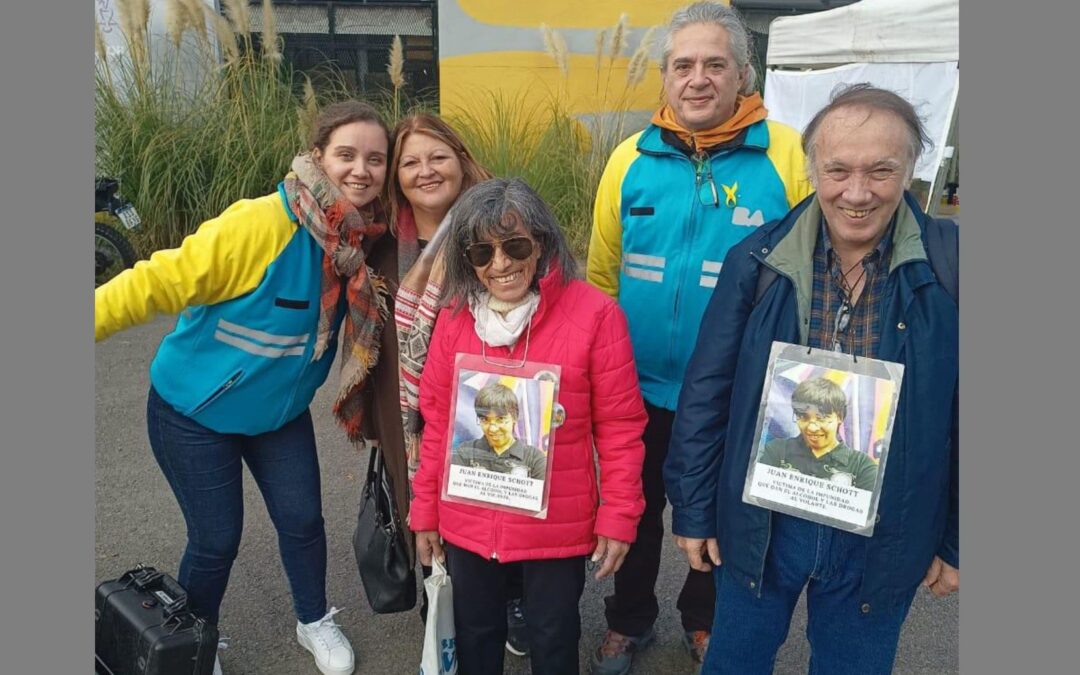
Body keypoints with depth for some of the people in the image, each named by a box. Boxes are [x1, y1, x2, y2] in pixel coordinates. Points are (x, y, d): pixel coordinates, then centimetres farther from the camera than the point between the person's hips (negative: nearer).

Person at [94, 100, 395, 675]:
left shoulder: (365, 236, -12)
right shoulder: (261, 224, -31)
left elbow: (358, 318, 5)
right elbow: (161, 282, -26)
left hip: (280, 411, 5)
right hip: (194, 410, -4)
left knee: (302, 519, 12)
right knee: (216, 539, 7)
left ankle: (314, 623, 40)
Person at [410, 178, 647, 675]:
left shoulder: (594, 314, -15)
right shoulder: (454, 317, -4)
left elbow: (620, 427, -10)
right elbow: (436, 420, 3)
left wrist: (618, 515, -9)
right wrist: (425, 511, 7)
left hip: (559, 527, -3)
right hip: (466, 524, 3)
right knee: (474, 633, 24)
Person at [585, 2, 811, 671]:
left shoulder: (785, 155, -12)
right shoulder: (631, 158, -5)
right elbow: (601, 272, 0)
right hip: (639, 389, 2)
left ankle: (705, 620, 49)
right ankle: (629, 620, 46)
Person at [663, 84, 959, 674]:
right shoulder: (758, 261, -10)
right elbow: (705, 394, -4)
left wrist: (958, 541, 2)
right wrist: (693, 512, 0)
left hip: (882, 537, 0)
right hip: (759, 524, 1)